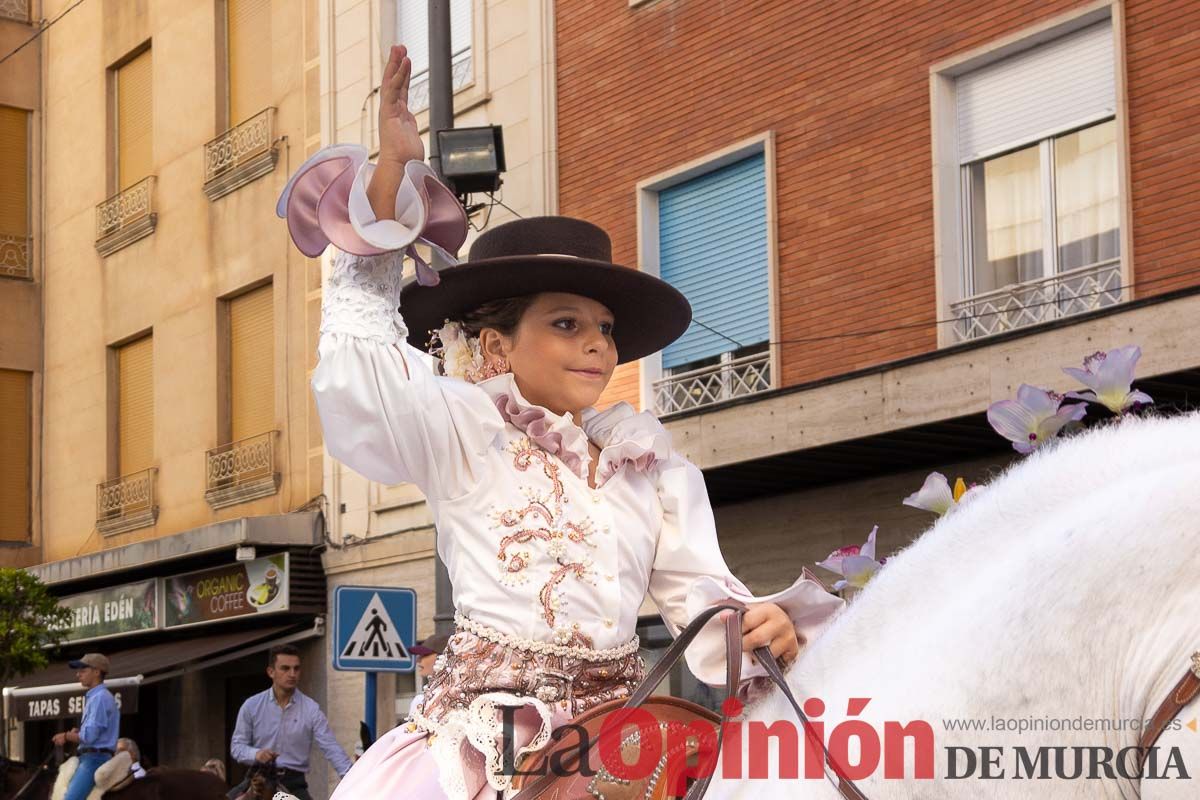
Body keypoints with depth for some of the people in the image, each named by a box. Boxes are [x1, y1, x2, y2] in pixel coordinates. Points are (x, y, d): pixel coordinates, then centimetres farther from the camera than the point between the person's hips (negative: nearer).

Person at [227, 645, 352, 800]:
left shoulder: (310, 709, 1)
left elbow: (330, 747, -5)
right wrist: (255, 754, -18)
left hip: (294, 783, 0)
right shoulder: (251, 706, 3)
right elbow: (237, 746, 6)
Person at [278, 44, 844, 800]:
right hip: (485, 730, -3)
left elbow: (697, 590, 10)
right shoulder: (464, 432, 3)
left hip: (619, 732, 4)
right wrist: (392, 172, -11)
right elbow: (362, 353, -10)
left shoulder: (651, 461, 14)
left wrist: (762, 627, -13)